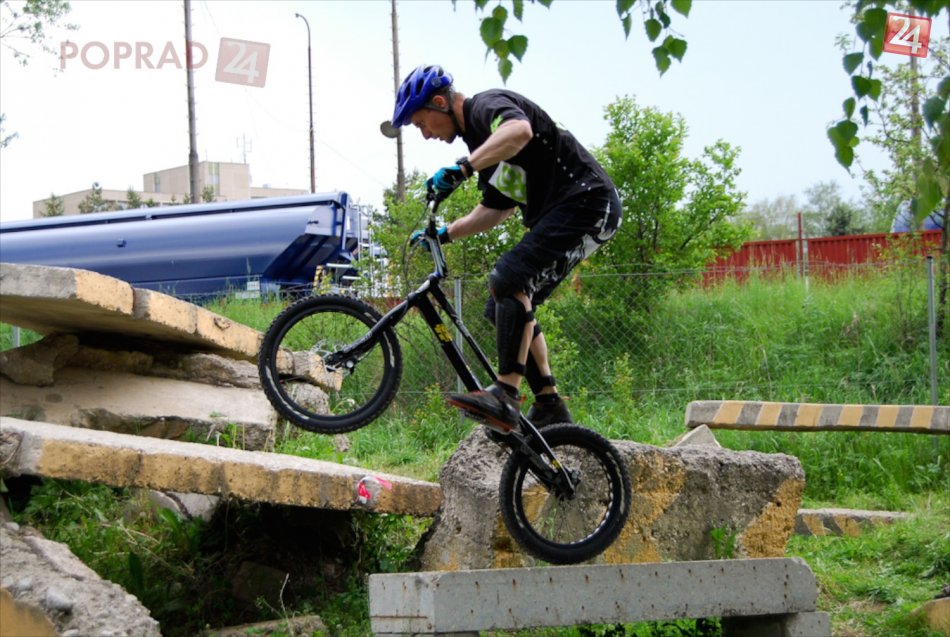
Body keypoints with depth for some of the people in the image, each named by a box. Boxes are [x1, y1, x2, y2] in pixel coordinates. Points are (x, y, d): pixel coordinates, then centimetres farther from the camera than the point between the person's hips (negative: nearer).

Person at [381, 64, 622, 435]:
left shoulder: (488, 104, -9)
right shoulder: (479, 137, 20)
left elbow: (519, 131, -34)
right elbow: (499, 207, 29)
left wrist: (462, 168, -40)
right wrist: (445, 234, 20)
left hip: (586, 201, -11)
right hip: (555, 215, 11)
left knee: (509, 281, -26)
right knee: (505, 309, 9)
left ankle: (506, 397, -30)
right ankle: (549, 407, 11)